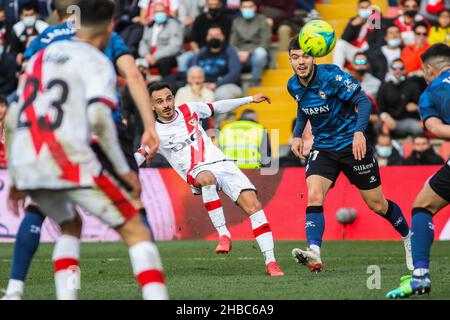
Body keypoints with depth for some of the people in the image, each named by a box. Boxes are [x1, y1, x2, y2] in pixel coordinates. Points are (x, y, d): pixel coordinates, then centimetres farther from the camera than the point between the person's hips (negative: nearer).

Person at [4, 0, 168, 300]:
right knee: (136, 231, 1)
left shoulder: (41, 56, 22)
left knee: (70, 226, 31)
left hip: (26, 164, 6)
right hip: (69, 162, -6)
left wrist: (16, 179, 26)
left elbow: (12, 120, 21)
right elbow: (98, 117, -15)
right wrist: (124, 169, -10)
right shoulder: (97, 62, 1)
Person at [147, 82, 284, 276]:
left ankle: (270, 262, -13)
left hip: (221, 163, 4)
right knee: (207, 178, -42)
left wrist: (250, 99, 31)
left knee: (253, 205, -15)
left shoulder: (189, 110, 12)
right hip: (197, 172, -4)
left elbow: (218, 107, 27)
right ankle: (223, 234, -38)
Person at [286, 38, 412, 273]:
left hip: (352, 144, -4)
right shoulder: (293, 86, 0)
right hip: (323, 147, 4)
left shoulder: (331, 75, -19)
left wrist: (359, 131, -36)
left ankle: (409, 238, 32)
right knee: (313, 196, -22)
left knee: (377, 205, 5)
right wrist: (297, 135, 9)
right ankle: (314, 254, -34)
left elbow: (363, 101, -22)